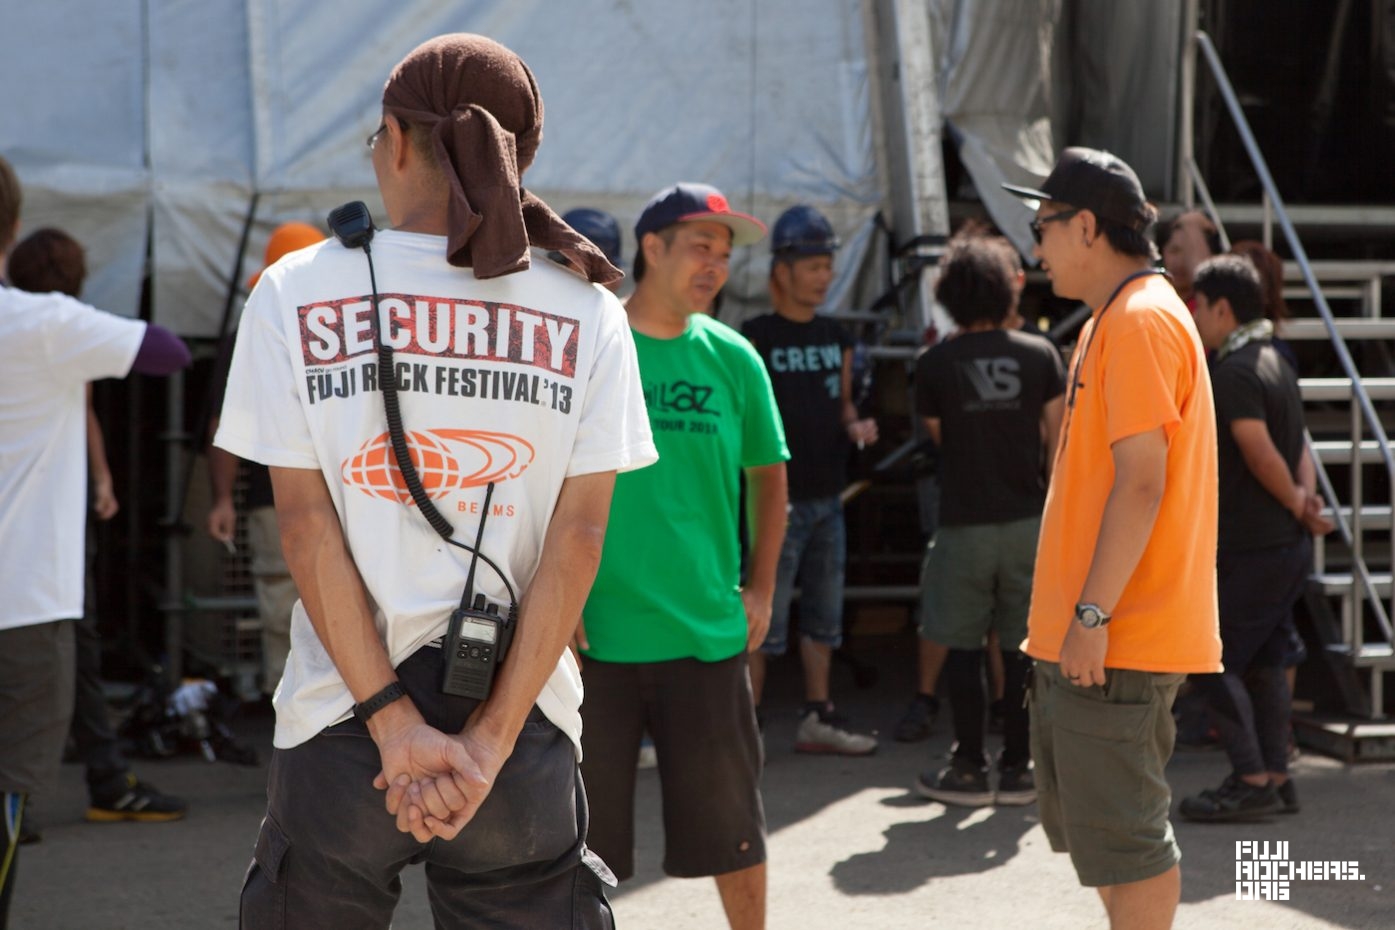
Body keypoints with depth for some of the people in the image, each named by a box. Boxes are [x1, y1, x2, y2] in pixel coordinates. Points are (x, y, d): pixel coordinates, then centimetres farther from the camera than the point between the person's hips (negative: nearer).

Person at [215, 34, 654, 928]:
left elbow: (305, 521, -5)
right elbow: (579, 537, -4)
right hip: (528, 728, 1)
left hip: (337, 724, 0)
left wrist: (391, 719, -7)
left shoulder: (296, 293, 1)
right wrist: (490, 738, -6)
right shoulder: (585, 314, 2)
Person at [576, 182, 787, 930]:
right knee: (587, 830, 8)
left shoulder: (731, 358, 3)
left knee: (729, 820, 10)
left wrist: (759, 591, 7)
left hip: (707, 634, 2)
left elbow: (769, 478, 14)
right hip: (595, 635, -2)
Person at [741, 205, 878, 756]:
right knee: (766, 618, -6)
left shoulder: (835, 337, 12)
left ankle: (817, 721, 22)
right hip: (779, 498, -7)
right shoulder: (756, 337, -8)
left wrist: (855, 425, -2)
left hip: (828, 497, 7)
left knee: (824, 617, 13)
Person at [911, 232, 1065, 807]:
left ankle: (969, 771, 9)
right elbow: (1056, 441, 1)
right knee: (1021, 648, 7)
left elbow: (938, 436, 8)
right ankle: (1018, 770, 11)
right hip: (1028, 521, 2)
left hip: (964, 525, -2)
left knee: (963, 650, 7)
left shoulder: (935, 364, -4)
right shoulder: (1039, 356, -1)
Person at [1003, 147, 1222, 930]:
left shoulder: (1140, 319, -15)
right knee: (1091, 824, 17)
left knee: (1123, 834, -6)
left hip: (1115, 639, -11)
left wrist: (1092, 615, -22)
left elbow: (1140, 481, -22)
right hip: (1096, 634, 11)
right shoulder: (1115, 319, 18)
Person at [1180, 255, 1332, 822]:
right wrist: (1306, 500, -3)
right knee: (1264, 664, 14)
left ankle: (1250, 782, -4)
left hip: (1251, 547, -9)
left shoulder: (1232, 374, -17)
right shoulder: (1276, 365, 14)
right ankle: (1276, 779, 16)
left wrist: (1296, 504, -5)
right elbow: (1299, 450, 12)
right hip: (1289, 544, 9)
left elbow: (1264, 458, -20)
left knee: (1214, 663, -4)